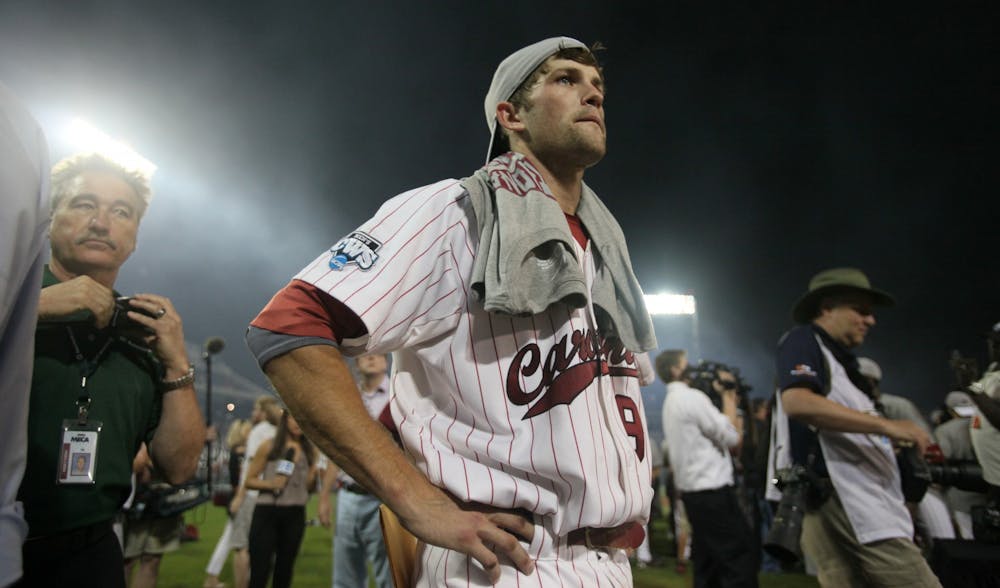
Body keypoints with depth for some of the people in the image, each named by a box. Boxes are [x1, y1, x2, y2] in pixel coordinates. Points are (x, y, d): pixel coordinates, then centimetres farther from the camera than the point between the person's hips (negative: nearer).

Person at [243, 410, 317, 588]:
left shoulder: (309, 450, 6)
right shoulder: (269, 446, 0)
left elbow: (308, 486, 11)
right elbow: (249, 480, 1)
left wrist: (314, 473, -8)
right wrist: (270, 484, -15)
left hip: (295, 515, 3)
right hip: (267, 512, -2)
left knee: (285, 568, 11)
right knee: (259, 570, -3)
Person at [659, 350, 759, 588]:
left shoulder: (672, 401, 16)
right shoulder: (692, 396, -13)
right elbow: (731, 437, -13)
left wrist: (727, 396, 13)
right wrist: (727, 395, -4)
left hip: (693, 490, 10)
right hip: (713, 490, -10)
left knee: (708, 562, 13)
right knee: (741, 558, -6)